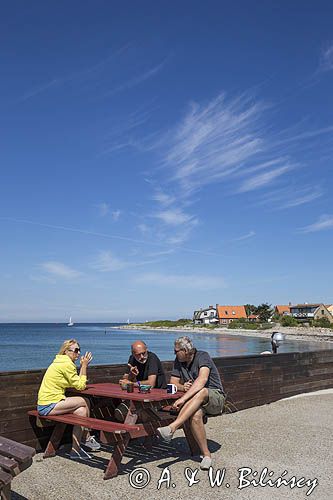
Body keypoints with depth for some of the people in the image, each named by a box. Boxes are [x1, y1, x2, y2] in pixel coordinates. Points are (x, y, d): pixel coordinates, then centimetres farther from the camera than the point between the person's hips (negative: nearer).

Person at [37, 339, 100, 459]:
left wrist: (83, 366, 4)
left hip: (46, 403, 9)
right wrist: (84, 366, -8)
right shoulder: (66, 364, -18)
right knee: (85, 402, -7)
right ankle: (87, 438, 9)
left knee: (82, 411, 2)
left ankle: (75, 449, 11)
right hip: (49, 405, -9)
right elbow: (80, 386, -13)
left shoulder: (60, 362, 13)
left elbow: (76, 383, 12)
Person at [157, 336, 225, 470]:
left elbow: (202, 380, -30)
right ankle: (206, 454, -18)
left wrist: (183, 398, -38)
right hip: (196, 401, 4)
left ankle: (171, 428, -45)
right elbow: (173, 382, 10)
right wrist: (182, 387, -14)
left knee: (201, 392, -39)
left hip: (215, 397, -4)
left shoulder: (203, 356, -14)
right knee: (195, 416, -33)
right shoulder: (178, 361, 6)